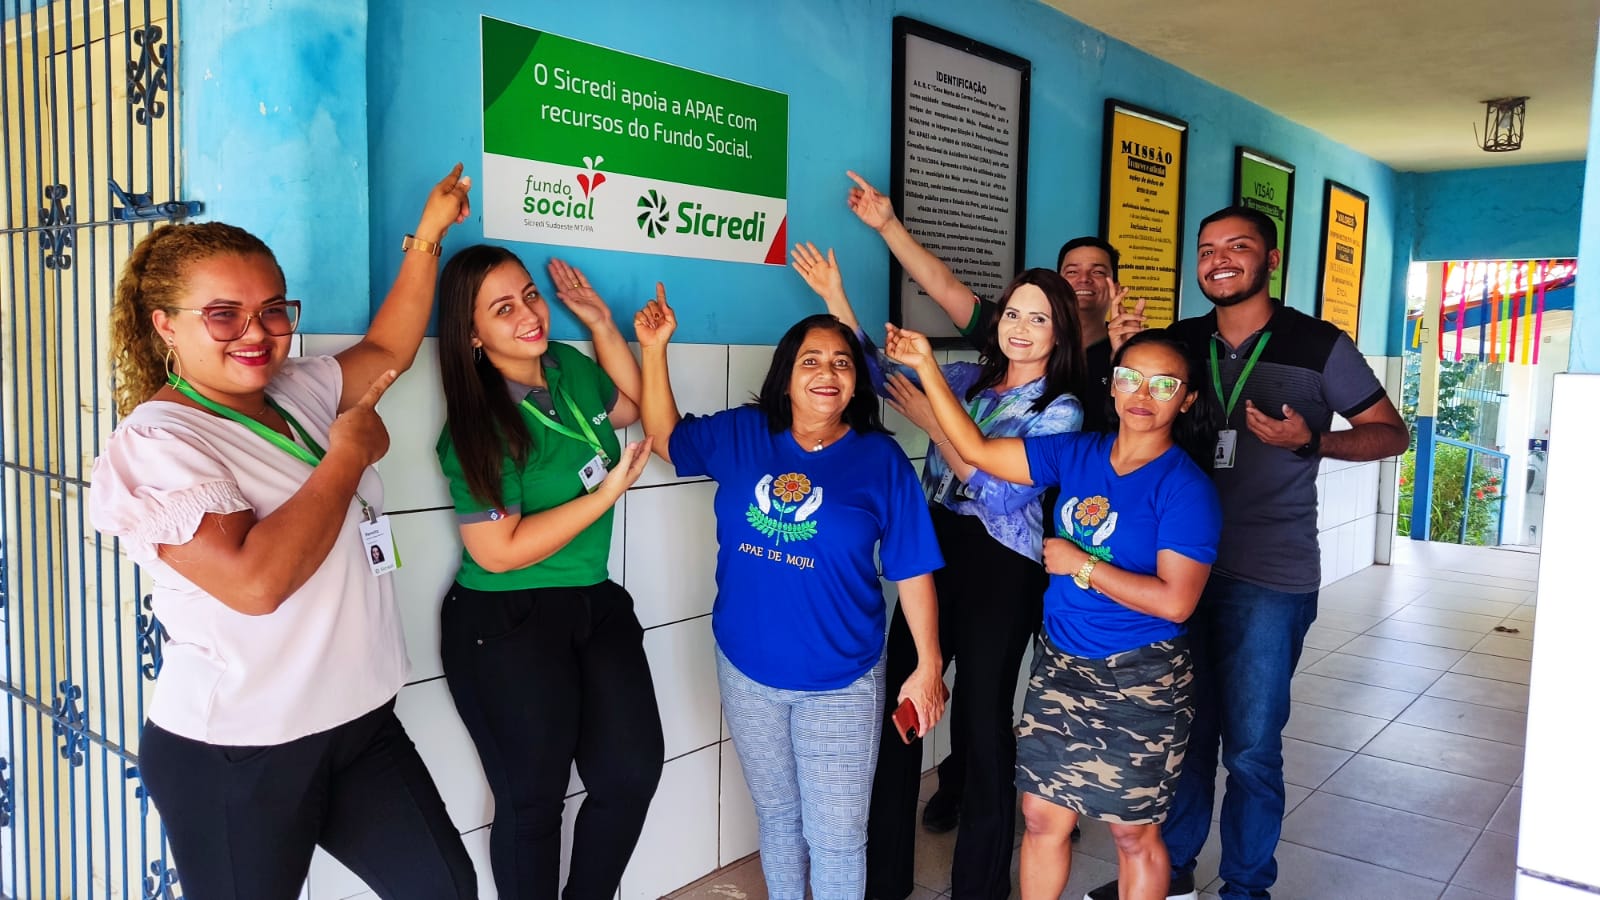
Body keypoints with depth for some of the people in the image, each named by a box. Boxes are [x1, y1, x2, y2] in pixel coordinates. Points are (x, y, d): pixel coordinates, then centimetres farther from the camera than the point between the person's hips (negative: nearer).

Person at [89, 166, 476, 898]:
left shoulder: (298, 392, 5)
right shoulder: (156, 441, -16)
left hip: (360, 723, 7)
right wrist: (350, 455, -19)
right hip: (237, 756, -7)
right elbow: (254, 581, -30)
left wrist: (426, 239, 13)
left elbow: (387, 351, 21)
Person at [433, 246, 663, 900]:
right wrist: (608, 492, -19)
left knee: (632, 772, 8)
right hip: (505, 629, -6)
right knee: (533, 800, 7)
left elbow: (630, 406, 21)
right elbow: (498, 552, -20)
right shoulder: (477, 430, -17)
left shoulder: (570, 368, 0)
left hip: (595, 603, 6)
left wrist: (602, 324, 7)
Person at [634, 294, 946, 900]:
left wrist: (928, 666, -6)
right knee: (776, 817, 22)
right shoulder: (739, 435, -2)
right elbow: (665, 436, 12)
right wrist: (654, 349, 1)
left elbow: (912, 572, -7)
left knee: (837, 838, 7)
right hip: (747, 673, 3)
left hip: (839, 685, -3)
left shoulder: (880, 458, -10)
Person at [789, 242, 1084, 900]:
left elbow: (1000, 494, -15)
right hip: (933, 556, 5)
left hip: (1000, 573, -4)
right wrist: (836, 300, 5)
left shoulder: (1060, 411, -4)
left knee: (981, 719, 4)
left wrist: (932, 423, -15)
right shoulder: (968, 379, 10)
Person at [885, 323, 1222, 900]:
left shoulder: (1185, 488, -15)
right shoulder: (1077, 454, 1)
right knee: (1041, 818, 14)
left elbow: (1175, 601, -22)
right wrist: (927, 367, -4)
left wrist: (1079, 565, -18)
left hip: (1139, 681, -5)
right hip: (1059, 665, 5)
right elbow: (977, 451, 0)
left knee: (1134, 833, 13)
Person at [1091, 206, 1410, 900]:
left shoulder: (1319, 346, -5)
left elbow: (1391, 432, 2)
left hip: (1269, 579, -3)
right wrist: (1119, 356, -5)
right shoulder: (1180, 342, 5)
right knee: (1183, 731, 15)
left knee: (1250, 747, 6)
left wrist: (1311, 441, -17)